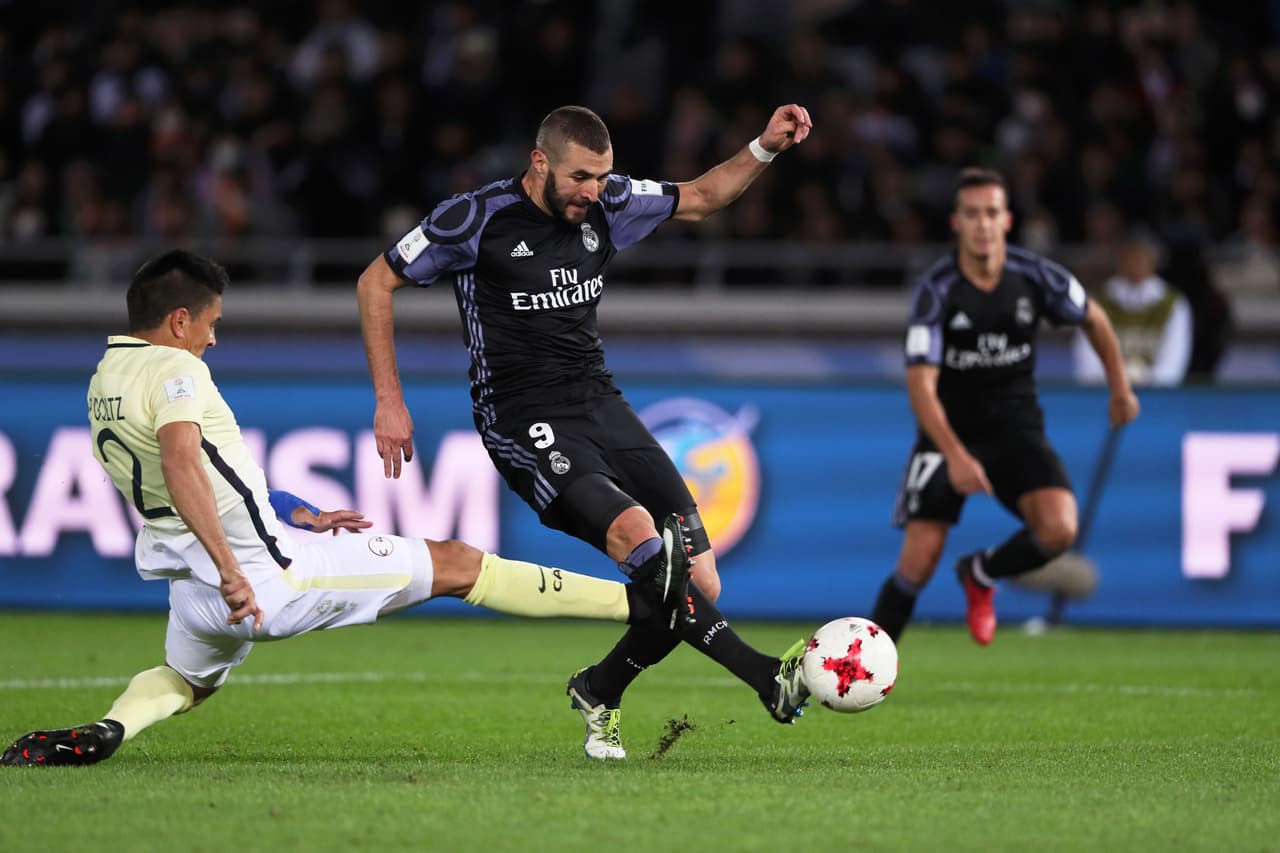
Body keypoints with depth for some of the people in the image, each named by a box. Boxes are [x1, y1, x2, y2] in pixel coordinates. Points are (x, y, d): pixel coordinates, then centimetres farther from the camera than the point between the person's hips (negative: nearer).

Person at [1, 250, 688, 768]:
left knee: (185, 679, 37)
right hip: (267, 576, -8)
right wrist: (231, 570, -39)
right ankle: (639, 603, 2)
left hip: (190, 584, 8)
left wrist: (302, 517, 24)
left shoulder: (104, 382, 14)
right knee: (455, 563, 1)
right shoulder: (175, 370, -14)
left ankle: (106, 730, 3)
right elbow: (181, 464, -33)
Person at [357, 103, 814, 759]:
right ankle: (767, 679, -36)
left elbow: (700, 198, 21)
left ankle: (598, 693, 20)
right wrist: (389, 402, -3)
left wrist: (765, 149, 4)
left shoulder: (607, 205, 5)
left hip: (599, 404, 6)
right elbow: (376, 283, 0)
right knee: (636, 532, -32)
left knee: (699, 583, -5)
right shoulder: (477, 219, -10)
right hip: (524, 422, -6)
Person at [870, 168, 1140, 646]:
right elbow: (920, 384, -23)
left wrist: (1120, 388, 19)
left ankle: (980, 576, 9)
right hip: (949, 430, -2)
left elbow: (1093, 319, 12)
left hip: (1016, 426, 2)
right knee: (919, 562, -11)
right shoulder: (936, 290, -17)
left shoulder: (1035, 277, -9)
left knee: (1059, 529, -23)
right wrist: (955, 457, -35)